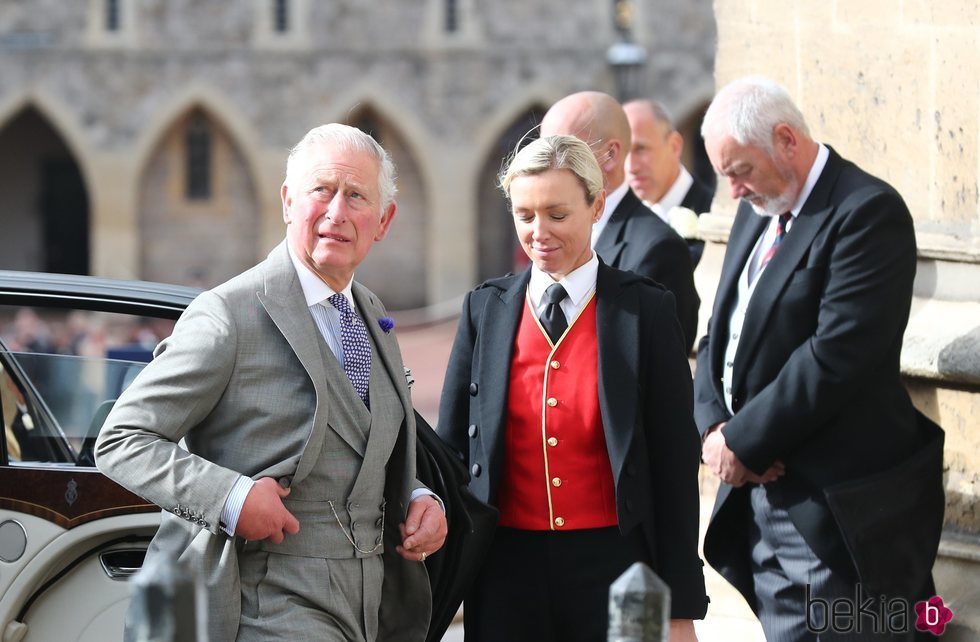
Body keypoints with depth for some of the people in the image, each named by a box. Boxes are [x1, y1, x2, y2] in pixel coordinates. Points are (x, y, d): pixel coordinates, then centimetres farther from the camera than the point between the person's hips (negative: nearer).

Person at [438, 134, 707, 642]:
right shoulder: (485, 309, 7)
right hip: (507, 570, 2)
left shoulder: (646, 310, 0)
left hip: (612, 564, -2)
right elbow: (451, 447, 10)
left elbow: (675, 464, -1)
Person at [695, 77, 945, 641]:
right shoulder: (757, 212, 16)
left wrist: (744, 442, -15)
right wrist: (716, 426, -4)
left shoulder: (868, 211, -13)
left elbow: (837, 356, -21)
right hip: (760, 492, 8)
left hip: (833, 509, -8)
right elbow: (721, 337, 15)